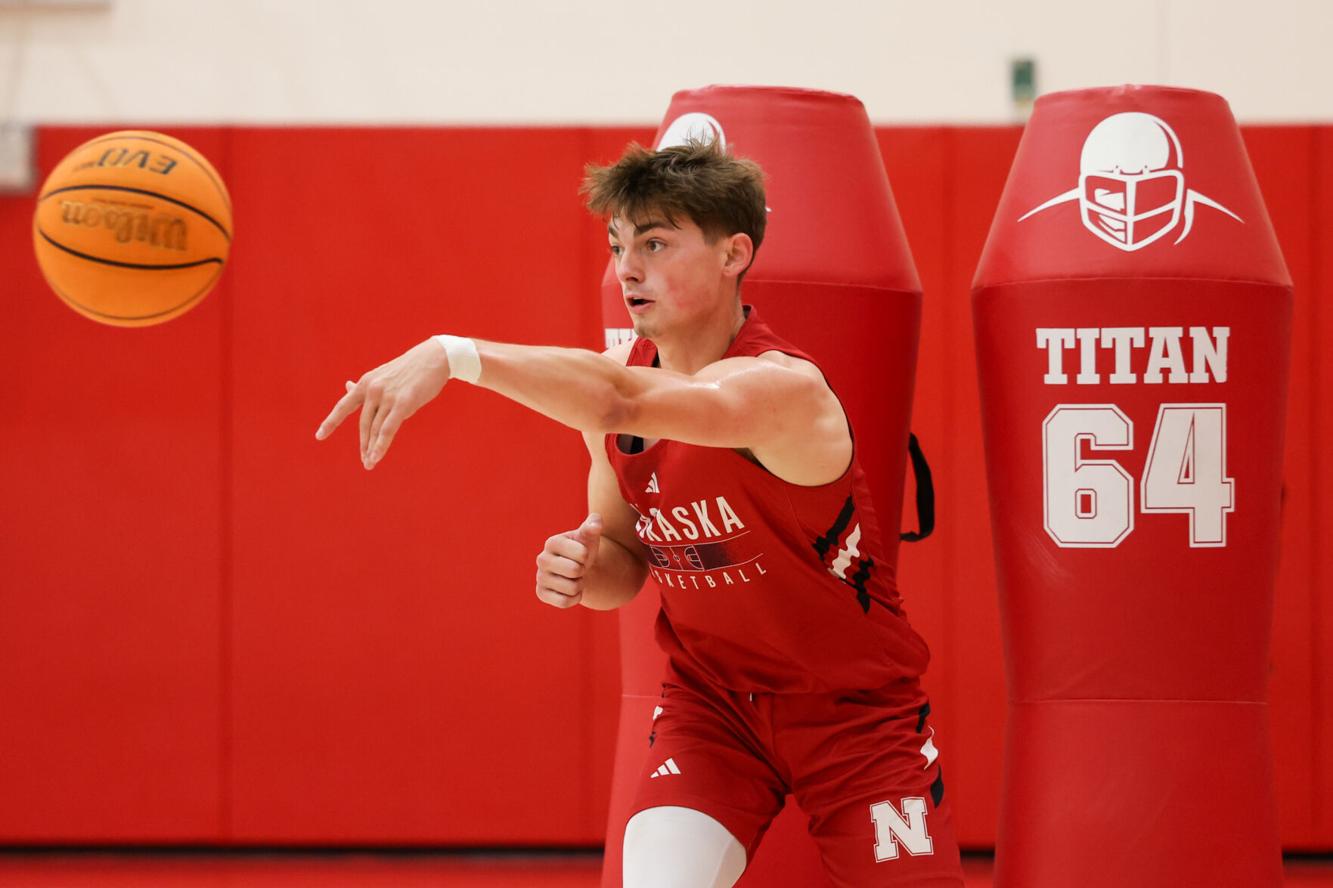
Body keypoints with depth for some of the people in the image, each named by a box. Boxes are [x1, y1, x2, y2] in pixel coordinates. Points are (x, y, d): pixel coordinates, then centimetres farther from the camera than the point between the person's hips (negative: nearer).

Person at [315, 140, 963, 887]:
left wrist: (455, 355, -56)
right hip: (713, 696, 4)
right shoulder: (615, 380, -4)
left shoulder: (785, 388, -28)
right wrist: (582, 570, -15)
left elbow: (620, 402, -47)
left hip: (855, 709, -4)